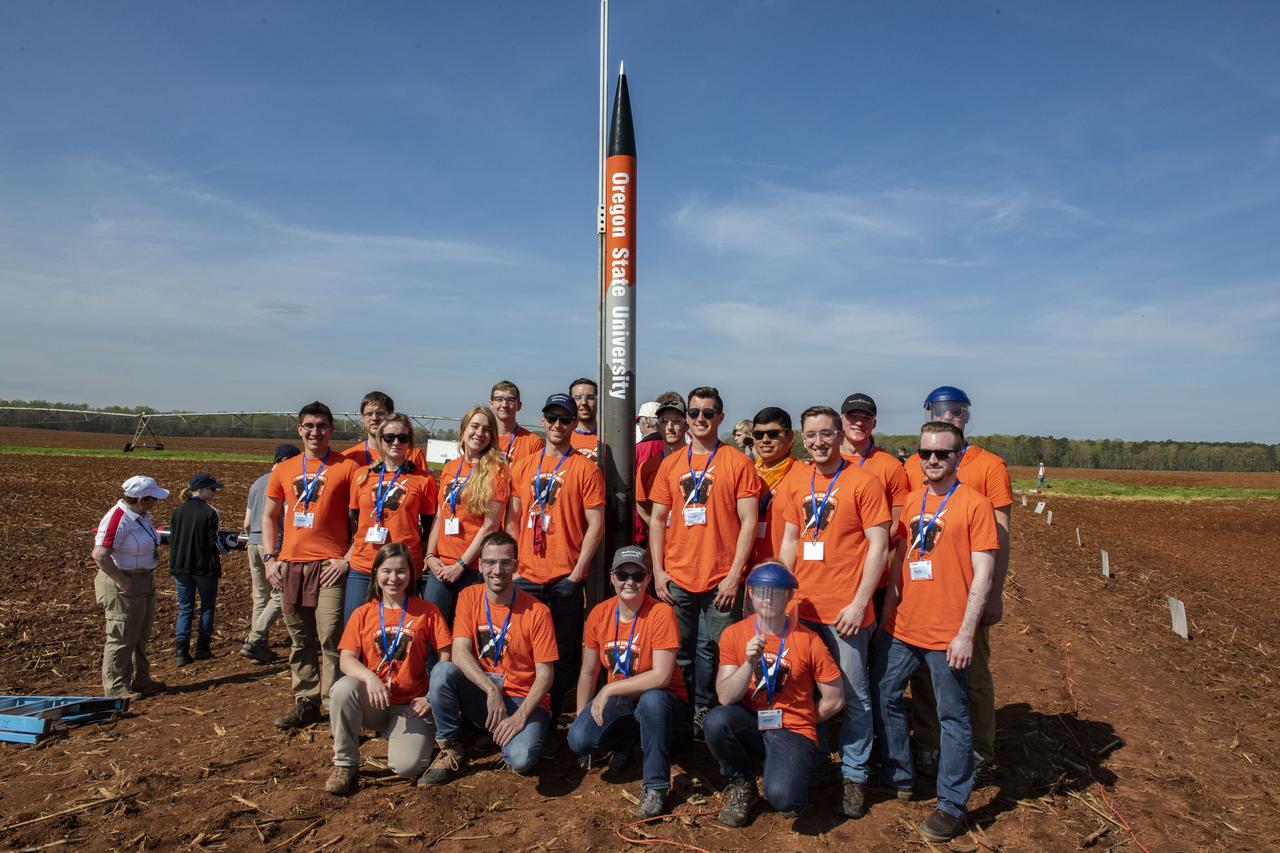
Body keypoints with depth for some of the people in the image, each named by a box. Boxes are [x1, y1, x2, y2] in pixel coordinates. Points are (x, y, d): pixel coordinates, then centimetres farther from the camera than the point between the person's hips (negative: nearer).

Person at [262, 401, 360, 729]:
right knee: (300, 641, 13)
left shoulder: (347, 467, -2)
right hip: (291, 566, 5)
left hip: (329, 566, -5)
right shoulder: (285, 469, 11)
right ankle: (306, 703, 25)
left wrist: (348, 558, -9)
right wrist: (270, 558, 8)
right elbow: (268, 516, 19)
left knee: (331, 641, -6)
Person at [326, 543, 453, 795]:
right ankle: (344, 764, -11)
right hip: (371, 702, 2)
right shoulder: (362, 613, 5)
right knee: (344, 687, -31)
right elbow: (346, 659, -6)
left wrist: (431, 697, -12)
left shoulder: (427, 611, 1)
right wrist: (370, 677, -27)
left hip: (410, 705, -2)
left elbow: (446, 656, -2)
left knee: (407, 767, -24)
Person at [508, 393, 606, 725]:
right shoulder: (523, 466, 12)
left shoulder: (586, 468, -1)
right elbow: (513, 519, 15)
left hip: (565, 579, -3)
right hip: (525, 577, 4)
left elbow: (595, 525, -4)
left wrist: (578, 572, -10)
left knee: (561, 658, 4)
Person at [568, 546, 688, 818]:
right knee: (578, 739, -20)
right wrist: (582, 718, 1)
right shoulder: (599, 614, -6)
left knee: (652, 700, -38)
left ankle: (655, 786, -16)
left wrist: (609, 690, -24)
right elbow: (588, 673, 4)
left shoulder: (661, 613, -21)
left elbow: (661, 676, -27)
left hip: (658, 700, -4)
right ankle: (625, 740, 16)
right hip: (617, 702, 4)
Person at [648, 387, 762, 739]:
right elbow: (657, 519, 11)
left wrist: (734, 574, -9)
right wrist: (658, 571, 2)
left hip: (721, 580, -2)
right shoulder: (670, 464, 9)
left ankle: (703, 710, 24)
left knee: (713, 651, 4)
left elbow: (749, 521, -4)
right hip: (677, 578, 3)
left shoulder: (738, 462, -1)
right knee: (678, 653, 9)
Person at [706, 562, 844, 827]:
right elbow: (725, 698, -10)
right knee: (717, 720, -31)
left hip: (792, 732, -2)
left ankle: (793, 773, 10)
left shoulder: (808, 641, -9)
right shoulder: (734, 634, -3)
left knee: (782, 798, -30)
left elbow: (834, 701, 0)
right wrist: (749, 663, -24)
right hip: (750, 725, 3)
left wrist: (796, 724, 5)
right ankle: (741, 784, 0)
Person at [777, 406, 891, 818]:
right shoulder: (796, 480, 7)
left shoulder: (863, 482, -8)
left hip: (846, 610, -5)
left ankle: (854, 777, 21)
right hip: (802, 607, 5)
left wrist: (859, 603, -14)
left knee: (854, 696, 6)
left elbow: (878, 546, -9)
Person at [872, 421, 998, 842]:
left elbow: (982, 574, -11)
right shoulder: (910, 501, 8)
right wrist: (887, 614, 12)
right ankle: (898, 778, 33)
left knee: (953, 717, 6)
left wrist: (966, 633, -15)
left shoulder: (975, 504, -9)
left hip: (948, 634, -6)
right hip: (902, 627, 6)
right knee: (885, 697, 15)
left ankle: (953, 806, 20)